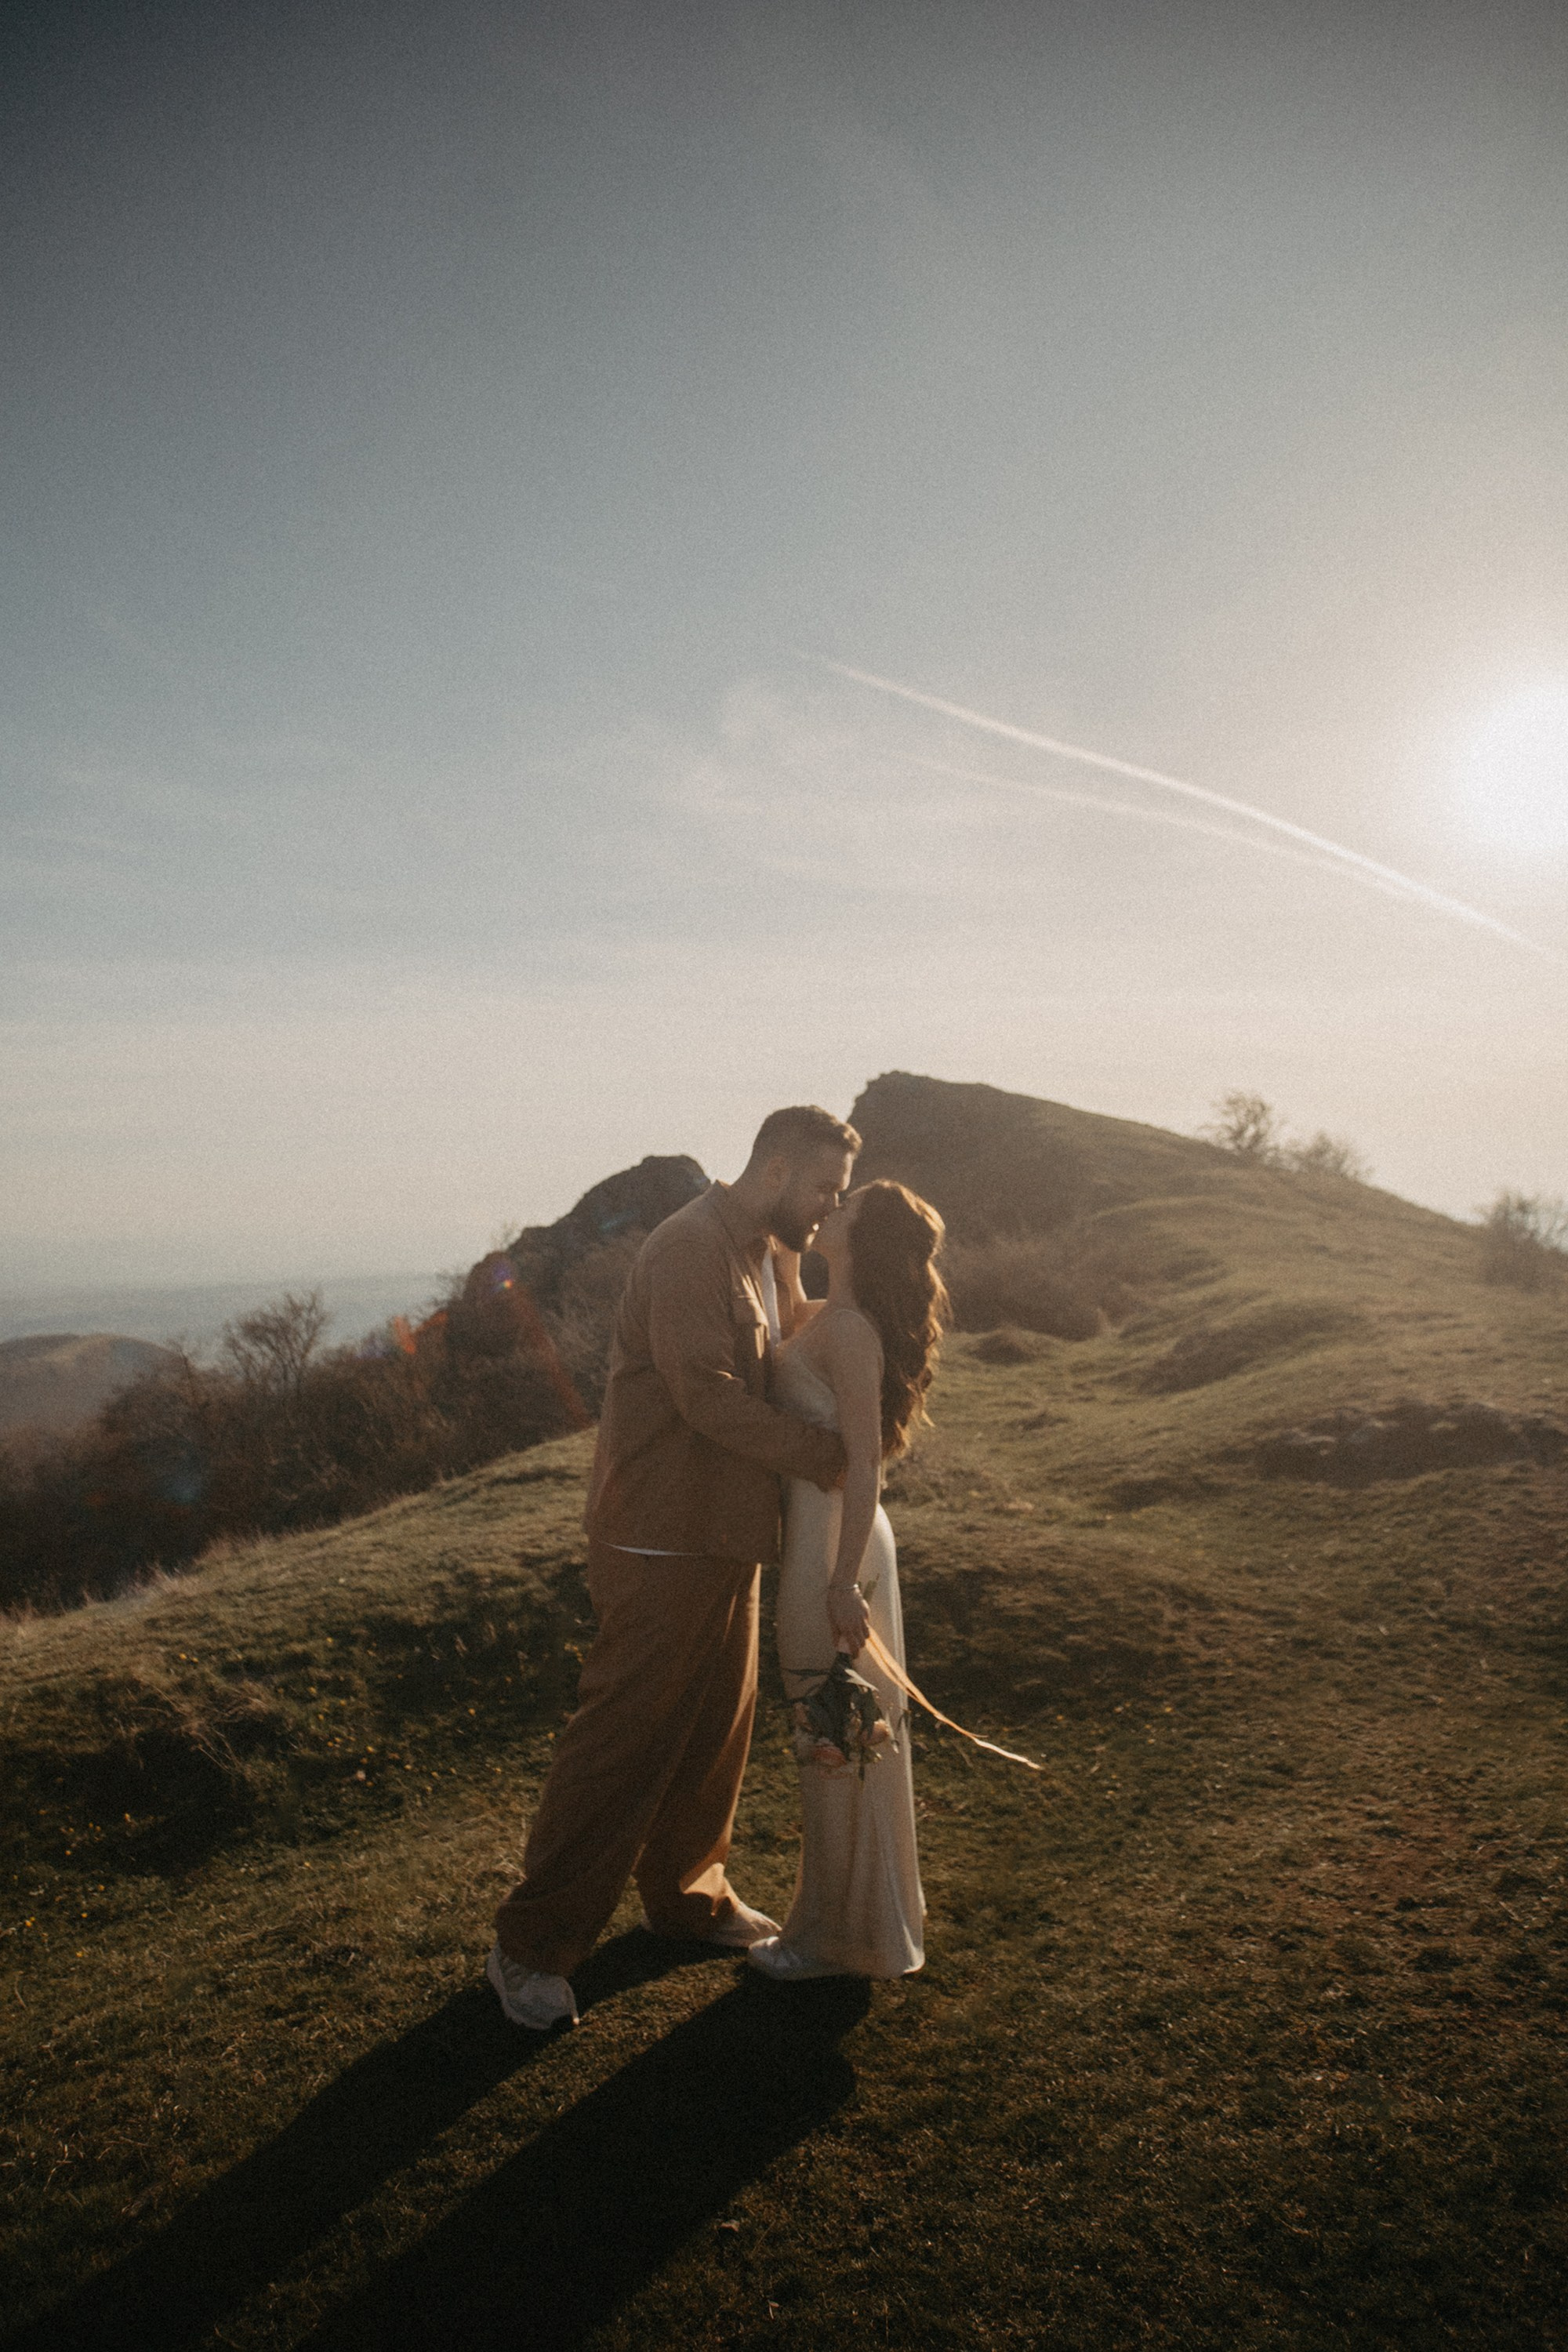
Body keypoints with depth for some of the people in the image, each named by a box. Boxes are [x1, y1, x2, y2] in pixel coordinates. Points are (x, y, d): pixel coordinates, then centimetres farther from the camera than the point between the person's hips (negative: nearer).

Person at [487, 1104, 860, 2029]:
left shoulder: (762, 1256, 13)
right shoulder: (691, 1247, -19)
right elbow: (707, 1395, -25)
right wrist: (825, 1454, -18)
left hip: (728, 1539, 9)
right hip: (664, 1544, -9)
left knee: (719, 1727, 19)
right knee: (623, 1739, -1)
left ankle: (686, 1892, 39)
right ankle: (533, 1949, 14)